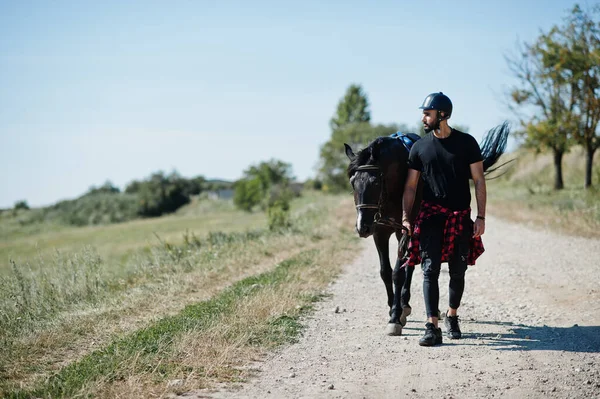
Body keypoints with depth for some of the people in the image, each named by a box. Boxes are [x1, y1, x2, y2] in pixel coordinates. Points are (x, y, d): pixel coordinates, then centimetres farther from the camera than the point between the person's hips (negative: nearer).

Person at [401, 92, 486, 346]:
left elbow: (479, 181, 0)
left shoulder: (466, 143, -1)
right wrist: (405, 217, -5)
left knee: (457, 272, 9)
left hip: (460, 217, 0)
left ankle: (452, 318, 31)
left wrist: (481, 217, -6)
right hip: (430, 216, 0)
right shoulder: (419, 147, 4)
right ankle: (432, 328, -12)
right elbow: (410, 186, 6)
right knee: (430, 270, -10)